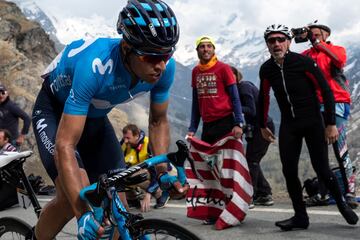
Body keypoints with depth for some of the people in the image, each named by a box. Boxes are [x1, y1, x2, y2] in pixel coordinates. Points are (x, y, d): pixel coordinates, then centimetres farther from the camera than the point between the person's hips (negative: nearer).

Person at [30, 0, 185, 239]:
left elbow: (158, 122, -5)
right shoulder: (95, 65, -41)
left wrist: (163, 172, -19)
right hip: (55, 111, -5)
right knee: (73, 200, -25)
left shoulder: (165, 67, -23)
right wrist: (83, 213, -48)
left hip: (95, 117, 5)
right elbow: (65, 146, -41)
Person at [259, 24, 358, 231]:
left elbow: (326, 91, -11)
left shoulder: (304, 62, -15)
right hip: (288, 125, 4)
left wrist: (331, 124, -13)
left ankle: (342, 203, 20)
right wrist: (263, 125, 18)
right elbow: (264, 97, 14)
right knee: (289, 171, -4)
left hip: (313, 122, -4)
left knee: (321, 169, -6)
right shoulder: (266, 69, -2)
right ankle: (300, 216, 9)